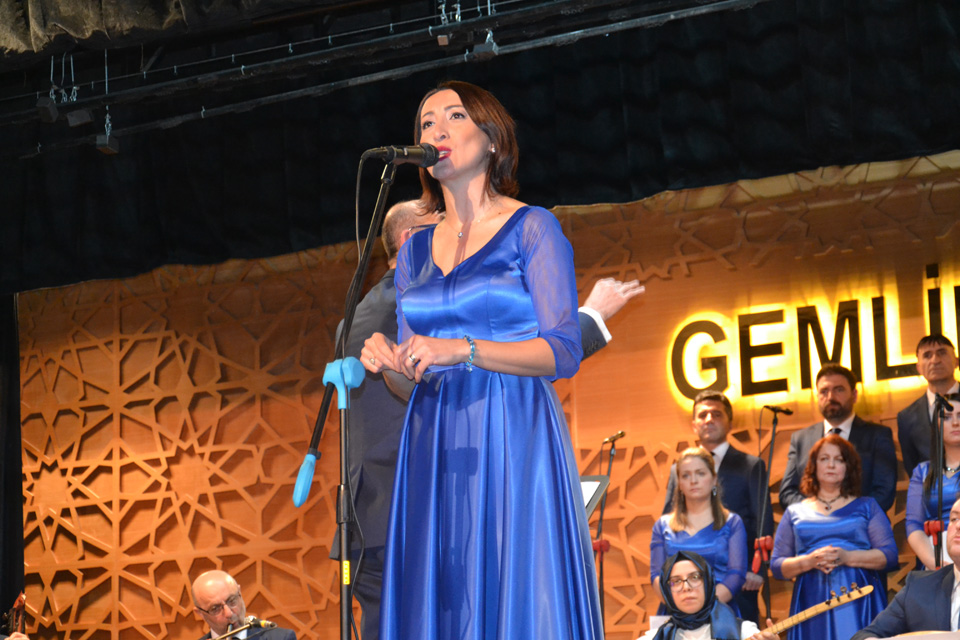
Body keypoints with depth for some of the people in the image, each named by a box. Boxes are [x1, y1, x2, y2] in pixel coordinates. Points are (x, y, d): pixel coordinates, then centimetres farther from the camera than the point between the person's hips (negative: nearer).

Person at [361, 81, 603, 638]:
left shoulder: (533, 229, 1)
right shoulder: (416, 250, 16)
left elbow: (564, 352, -8)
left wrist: (464, 351, -18)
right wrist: (385, 359, -5)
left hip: (513, 442, -5)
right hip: (437, 449, 5)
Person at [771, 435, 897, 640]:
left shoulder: (866, 507, 14)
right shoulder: (795, 513, 16)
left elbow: (890, 556, 3)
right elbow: (777, 566, 10)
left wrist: (847, 558, -12)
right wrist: (808, 561, -9)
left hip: (858, 606, -1)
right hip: (812, 603, 1)